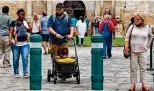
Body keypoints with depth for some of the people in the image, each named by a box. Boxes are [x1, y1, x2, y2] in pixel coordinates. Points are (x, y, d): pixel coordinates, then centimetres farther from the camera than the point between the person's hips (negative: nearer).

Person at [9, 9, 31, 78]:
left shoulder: (26, 22, 11)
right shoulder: (14, 23, 2)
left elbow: (30, 30, 9)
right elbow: (11, 32, -2)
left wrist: (26, 24, -4)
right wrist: (10, 40, -16)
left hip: (25, 43, 1)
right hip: (16, 43, -1)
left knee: (25, 58, -9)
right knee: (15, 59, 5)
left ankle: (25, 73, -6)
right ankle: (16, 72, 19)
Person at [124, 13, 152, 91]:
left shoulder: (147, 29, 4)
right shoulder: (132, 27, 1)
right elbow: (127, 37, 2)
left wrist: (147, 45, 15)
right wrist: (126, 47, -8)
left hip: (143, 51, 0)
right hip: (133, 51, 0)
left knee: (143, 68, 2)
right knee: (133, 68, 2)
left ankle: (144, 84, 6)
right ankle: (133, 84, 6)